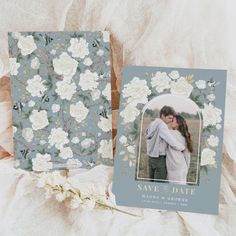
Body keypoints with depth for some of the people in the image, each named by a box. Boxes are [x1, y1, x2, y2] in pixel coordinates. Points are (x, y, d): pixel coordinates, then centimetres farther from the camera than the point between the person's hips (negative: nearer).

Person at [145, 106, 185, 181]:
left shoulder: (153, 124, 8)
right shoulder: (161, 125, -19)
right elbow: (172, 141, -27)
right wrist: (182, 147, -10)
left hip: (151, 157, 9)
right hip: (160, 159, -9)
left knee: (152, 181, 15)